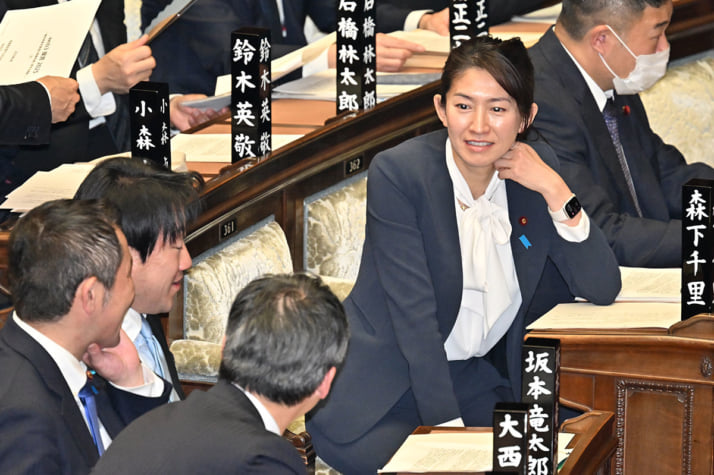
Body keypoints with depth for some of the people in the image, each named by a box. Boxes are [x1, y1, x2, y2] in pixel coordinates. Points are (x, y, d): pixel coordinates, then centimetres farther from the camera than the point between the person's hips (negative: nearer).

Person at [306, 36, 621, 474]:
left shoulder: (537, 167, -2)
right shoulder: (398, 173, -16)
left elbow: (603, 290, -6)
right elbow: (414, 313, -20)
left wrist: (554, 189, -17)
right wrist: (446, 423, -25)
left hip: (480, 378, 4)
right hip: (390, 370, -4)